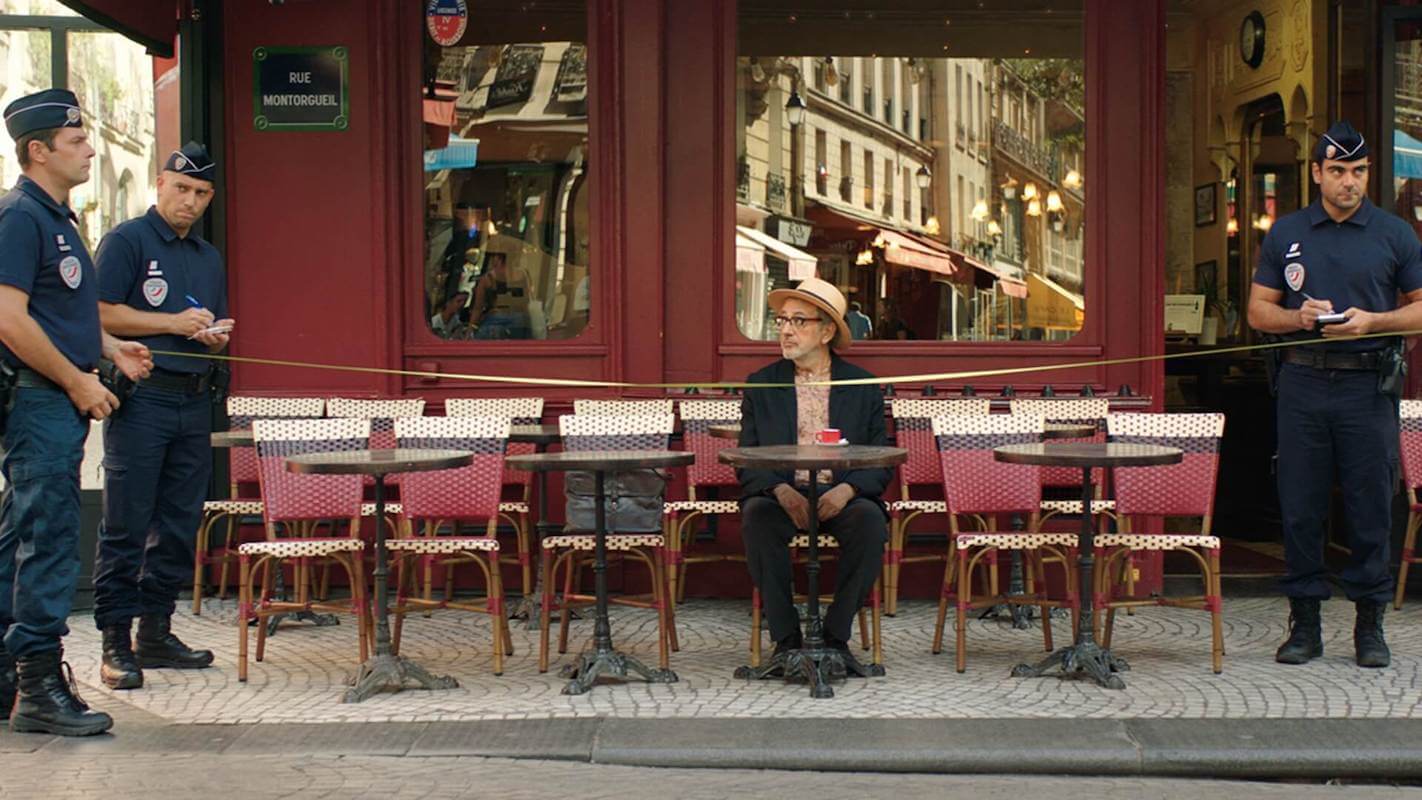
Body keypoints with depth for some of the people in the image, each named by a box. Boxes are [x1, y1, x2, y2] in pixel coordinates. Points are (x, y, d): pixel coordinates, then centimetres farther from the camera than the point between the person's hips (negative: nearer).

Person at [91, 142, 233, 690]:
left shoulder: (209, 258, 21)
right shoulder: (127, 241, -1)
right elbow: (101, 314, -10)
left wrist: (216, 336, 3)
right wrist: (173, 323, -13)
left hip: (194, 401, 7)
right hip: (141, 399, -7)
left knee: (180, 525, 8)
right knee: (126, 527, -6)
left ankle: (156, 631, 17)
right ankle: (116, 642, -4)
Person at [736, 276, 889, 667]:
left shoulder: (863, 388, 8)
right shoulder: (761, 385, 9)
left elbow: (880, 463, 4)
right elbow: (747, 462, 4)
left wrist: (846, 490, -17)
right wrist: (781, 491, -17)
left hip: (842, 498, 0)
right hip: (779, 496, 0)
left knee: (870, 520, -32)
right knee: (757, 517, -33)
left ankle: (835, 635, -19)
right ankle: (785, 638, -23)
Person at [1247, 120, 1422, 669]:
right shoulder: (1285, 234, 10)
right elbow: (1258, 311, 11)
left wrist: (1372, 321, -11)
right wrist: (1299, 317, -9)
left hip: (1368, 385, -1)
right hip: (1303, 382, 1)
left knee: (1370, 509, 1)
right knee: (1300, 508, 3)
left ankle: (1370, 624, 10)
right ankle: (1304, 622, 11)